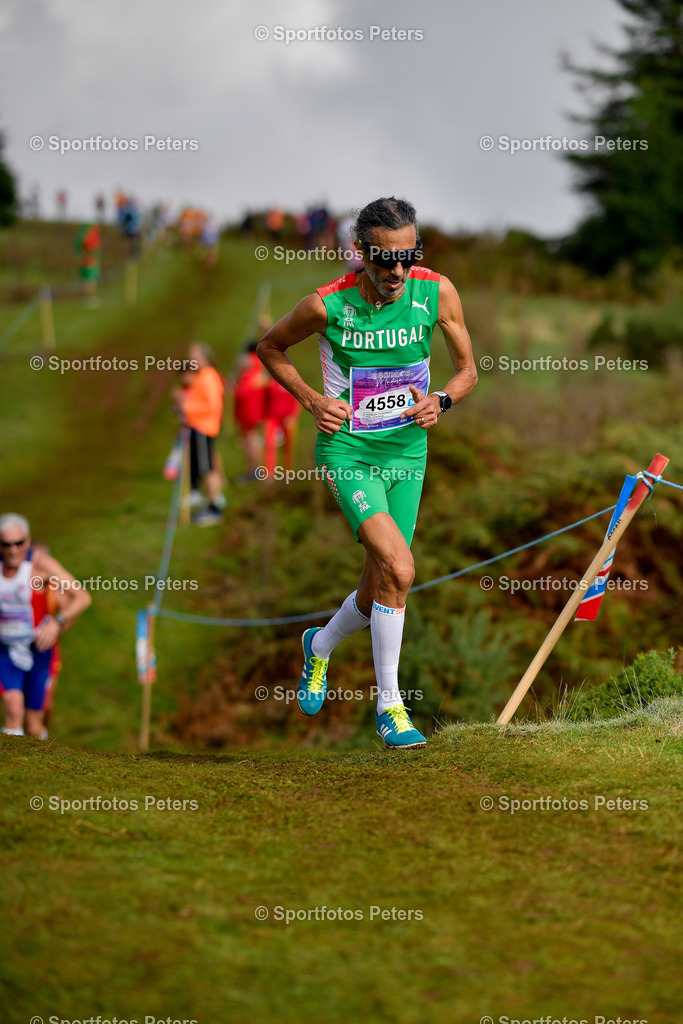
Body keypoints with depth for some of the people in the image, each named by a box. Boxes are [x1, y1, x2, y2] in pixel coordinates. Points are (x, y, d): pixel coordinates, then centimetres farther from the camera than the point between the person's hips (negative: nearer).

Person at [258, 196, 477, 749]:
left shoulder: (437, 293, -9)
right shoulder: (328, 305, -16)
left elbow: (467, 369, 4)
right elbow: (270, 347, 4)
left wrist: (440, 401, -16)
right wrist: (313, 400, -8)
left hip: (407, 453, 4)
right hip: (347, 450, -4)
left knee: (377, 590, 9)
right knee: (398, 569, -24)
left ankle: (321, 645, 43)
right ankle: (389, 706, -11)